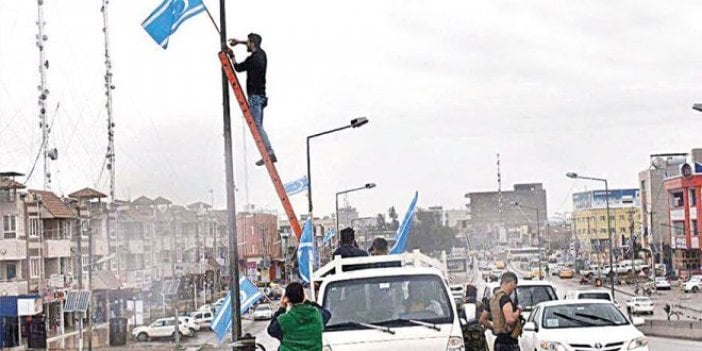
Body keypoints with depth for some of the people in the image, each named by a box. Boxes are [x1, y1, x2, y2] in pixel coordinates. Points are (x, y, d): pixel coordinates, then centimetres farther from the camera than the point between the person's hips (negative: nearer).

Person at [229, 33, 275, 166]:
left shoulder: (252, 59, -17)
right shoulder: (261, 54, 9)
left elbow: (238, 68, -3)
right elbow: (254, 45, 31)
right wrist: (239, 42, 29)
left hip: (255, 96, -9)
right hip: (261, 95, 9)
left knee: (257, 126, -11)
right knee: (258, 126, 11)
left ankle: (270, 152, -17)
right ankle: (268, 154, 7)